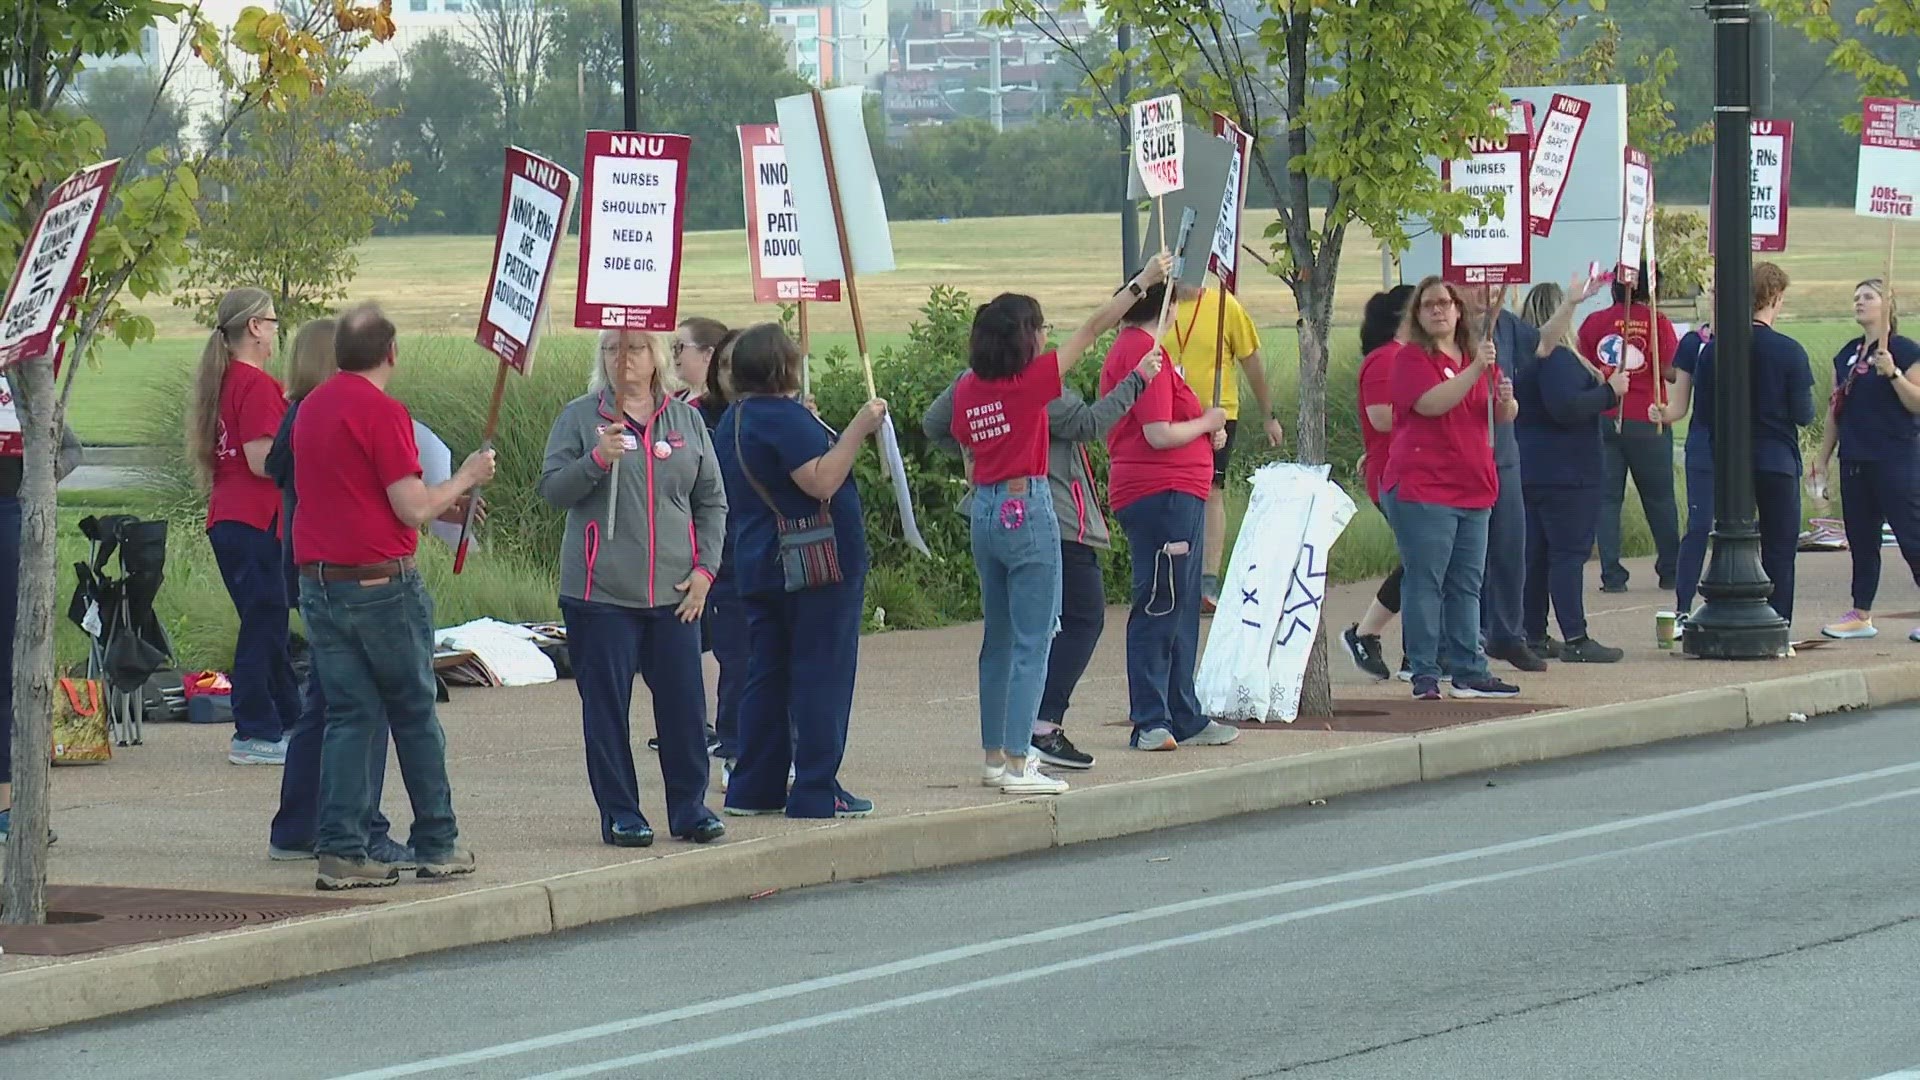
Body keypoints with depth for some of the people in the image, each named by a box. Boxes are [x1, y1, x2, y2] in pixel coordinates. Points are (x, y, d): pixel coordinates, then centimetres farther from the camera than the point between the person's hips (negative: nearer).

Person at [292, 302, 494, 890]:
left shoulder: (311, 408, 12)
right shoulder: (383, 412, -13)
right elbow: (413, 510, -15)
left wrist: (444, 504, 25)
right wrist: (465, 478, 2)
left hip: (317, 580, 6)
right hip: (380, 581, -6)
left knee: (349, 715, 7)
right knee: (414, 714, 6)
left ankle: (340, 851, 0)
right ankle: (437, 845, 12)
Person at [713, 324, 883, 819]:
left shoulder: (732, 422, 14)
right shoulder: (785, 416, -16)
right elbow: (821, 482, -25)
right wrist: (858, 430, -22)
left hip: (757, 568, 9)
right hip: (817, 563, -9)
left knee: (767, 674, 12)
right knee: (821, 674, -4)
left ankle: (754, 788, 13)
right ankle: (817, 791, -4)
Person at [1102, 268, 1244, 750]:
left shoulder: (1126, 349, 17)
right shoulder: (1147, 353, -15)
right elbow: (1159, 434, -21)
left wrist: (1206, 429, 11)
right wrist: (1207, 422, -6)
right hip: (1165, 492, -11)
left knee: (1178, 609, 16)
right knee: (1159, 609, -7)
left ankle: (1184, 718, 22)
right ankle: (1151, 723, -5)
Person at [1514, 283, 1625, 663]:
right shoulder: (1555, 357, -17)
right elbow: (1566, 407, -26)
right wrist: (1610, 391, -15)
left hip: (1530, 470, 9)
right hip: (1564, 471, -9)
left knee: (1535, 553, 11)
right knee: (1569, 551, -9)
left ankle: (1533, 635, 15)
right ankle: (1575, 639, -12)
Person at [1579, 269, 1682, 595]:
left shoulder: (1593, 323, 0)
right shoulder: (1656, 323, -7)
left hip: (1603, 419, 1)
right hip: (1647, 422, -1)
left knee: (1607, 498, 5)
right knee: (1659, 499, 12)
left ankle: (1612, 575, -2)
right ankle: (1670, 571, 20)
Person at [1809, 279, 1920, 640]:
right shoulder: (1846, 354, 14)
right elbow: (1836, 408, 19)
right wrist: (1822, 456, 17)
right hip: (1855, 460, 7)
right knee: (1860, 539, 9)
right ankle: (1861, 615, 14)